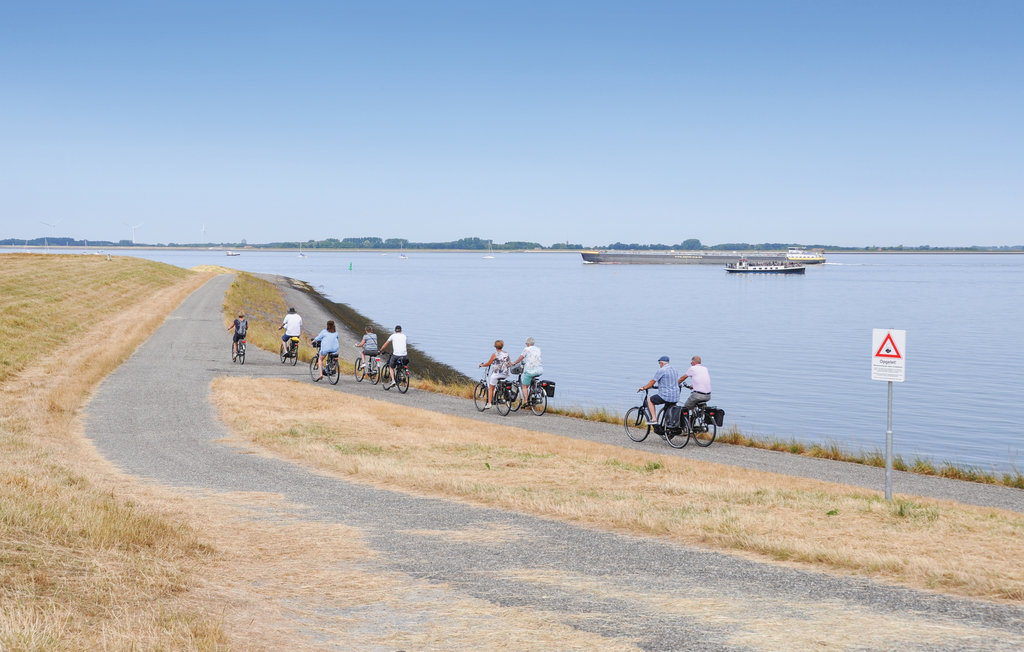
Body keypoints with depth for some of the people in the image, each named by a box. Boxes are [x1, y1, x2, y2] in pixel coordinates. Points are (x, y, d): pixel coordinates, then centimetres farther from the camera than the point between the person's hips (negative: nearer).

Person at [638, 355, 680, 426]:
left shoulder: (661, 371, -7)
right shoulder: (675, 371, 15)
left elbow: (652, 382, -5)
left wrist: (643, 388, 10)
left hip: (665, 396, -7)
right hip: (676, 398, 7)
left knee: (650, 399, 14)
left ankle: (654, 418, 4)